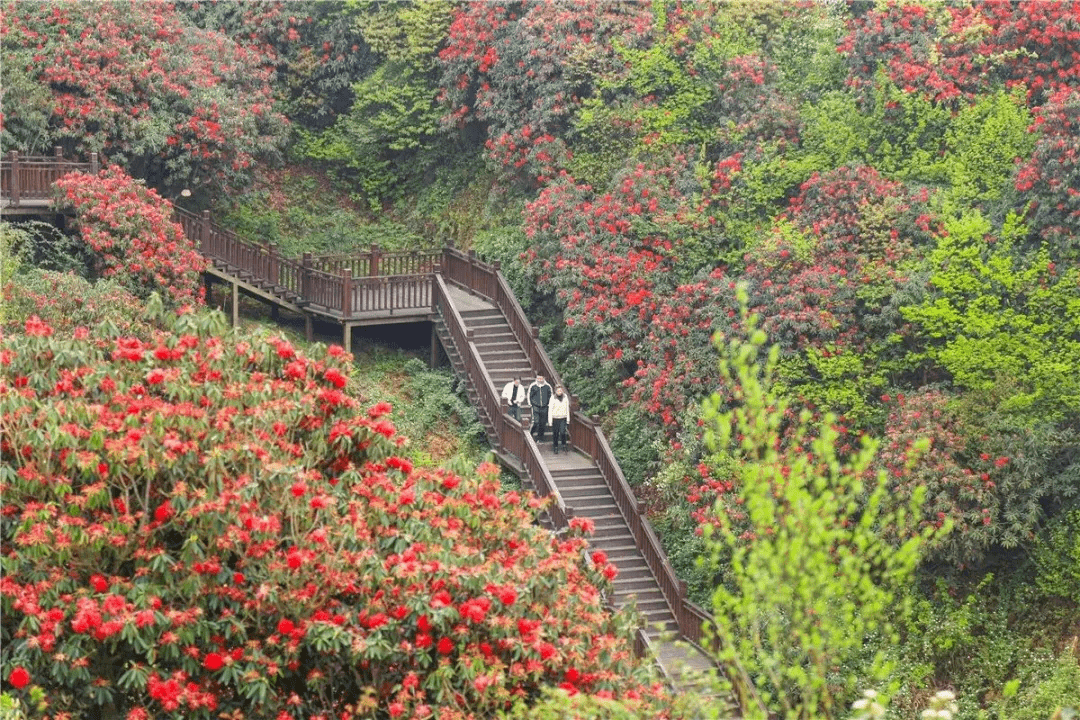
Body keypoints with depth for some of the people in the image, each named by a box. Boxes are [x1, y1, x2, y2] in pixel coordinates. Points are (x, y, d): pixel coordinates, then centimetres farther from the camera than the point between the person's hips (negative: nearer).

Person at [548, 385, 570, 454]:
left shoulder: (565, 397, 0)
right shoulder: (553, 399, -8)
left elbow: (567, 409, 9)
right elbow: (550, 410, -4)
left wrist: (568, 420, 10)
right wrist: (550, 421, -6)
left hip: (563, 418, 1)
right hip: (555, 418, -1)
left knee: (562, 432, -13)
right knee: (555, 434, 3)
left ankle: (564, 446, 7)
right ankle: (555, 448, 18)